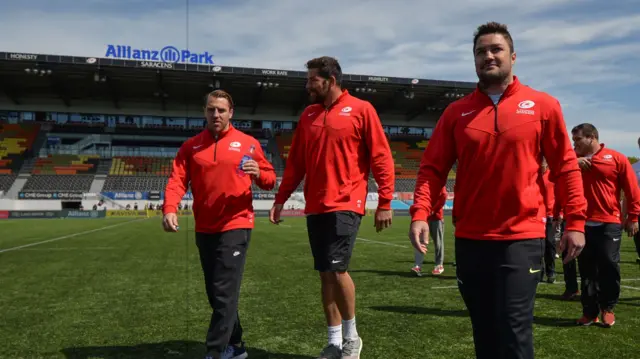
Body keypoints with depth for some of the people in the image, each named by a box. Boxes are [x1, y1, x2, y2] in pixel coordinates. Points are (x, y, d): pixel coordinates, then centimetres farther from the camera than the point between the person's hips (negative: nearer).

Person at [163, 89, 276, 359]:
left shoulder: (248, 143, 2)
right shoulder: (190, 146, 8)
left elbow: (269, 178, 5)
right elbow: (177, 180, -3)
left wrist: (259, 174, -18)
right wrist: (170, 209, -20)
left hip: (235, 227, -4)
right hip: (204, 230, 5)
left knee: (225, 293, -10)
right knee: (215, 294, 13)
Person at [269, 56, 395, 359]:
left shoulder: (361, 110, -2)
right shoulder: (308, 115, 14)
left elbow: (381, 158, -5)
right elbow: (295, 162, 15)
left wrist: (385, 202, -9)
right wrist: (280, 199, 10)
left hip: (345, 205, -6)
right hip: (315, 207, 6)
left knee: (337, 268, -12)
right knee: (325, 273, 9)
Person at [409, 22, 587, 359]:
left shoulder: (543, 105, 1)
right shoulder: (456, 111, 4)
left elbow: (566, 167, 3)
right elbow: (432, 167, 1)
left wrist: (575, 222, -3)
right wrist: (420, 214, -13)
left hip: (522, 237, -2)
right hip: (470, 238, 3)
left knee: (514, 327, -3)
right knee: (483, 329, 15)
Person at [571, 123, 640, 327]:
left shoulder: (617, 158, -1)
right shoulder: (574, 160, 11)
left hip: (609, 223, -3)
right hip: (582, 223, 4)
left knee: (609, 267, 0)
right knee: (586, 269, 7)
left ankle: (607, 308, 17)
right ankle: (589, 310, 15)